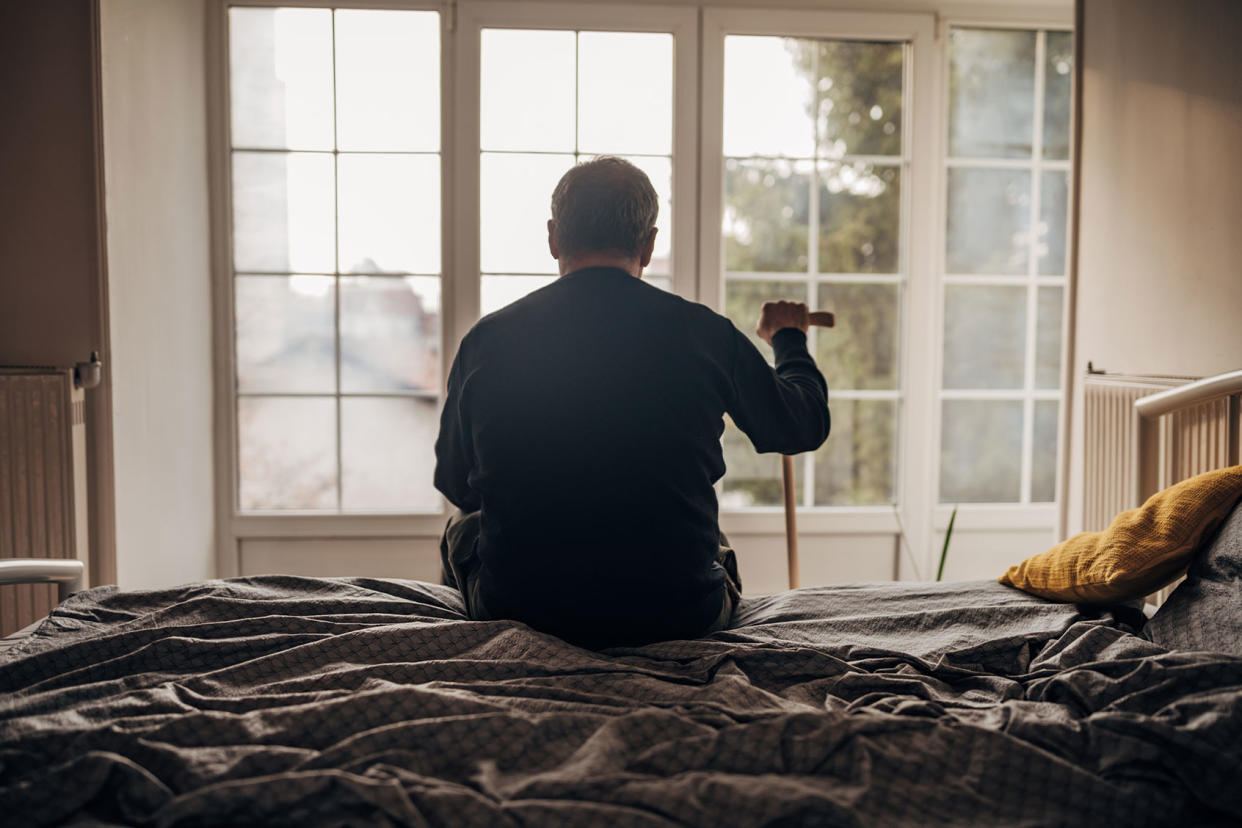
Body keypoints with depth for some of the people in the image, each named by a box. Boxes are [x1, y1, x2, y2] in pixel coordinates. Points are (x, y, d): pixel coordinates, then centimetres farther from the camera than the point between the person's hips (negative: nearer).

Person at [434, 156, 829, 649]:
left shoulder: (488, 339, -7)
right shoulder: (704, 334, -8)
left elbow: (454, 486, 7)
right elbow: (805, 426, 11)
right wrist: (789, 340, 32)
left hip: (521, 610, 0)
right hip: (679, 619, 1)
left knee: (461, 527, 32)